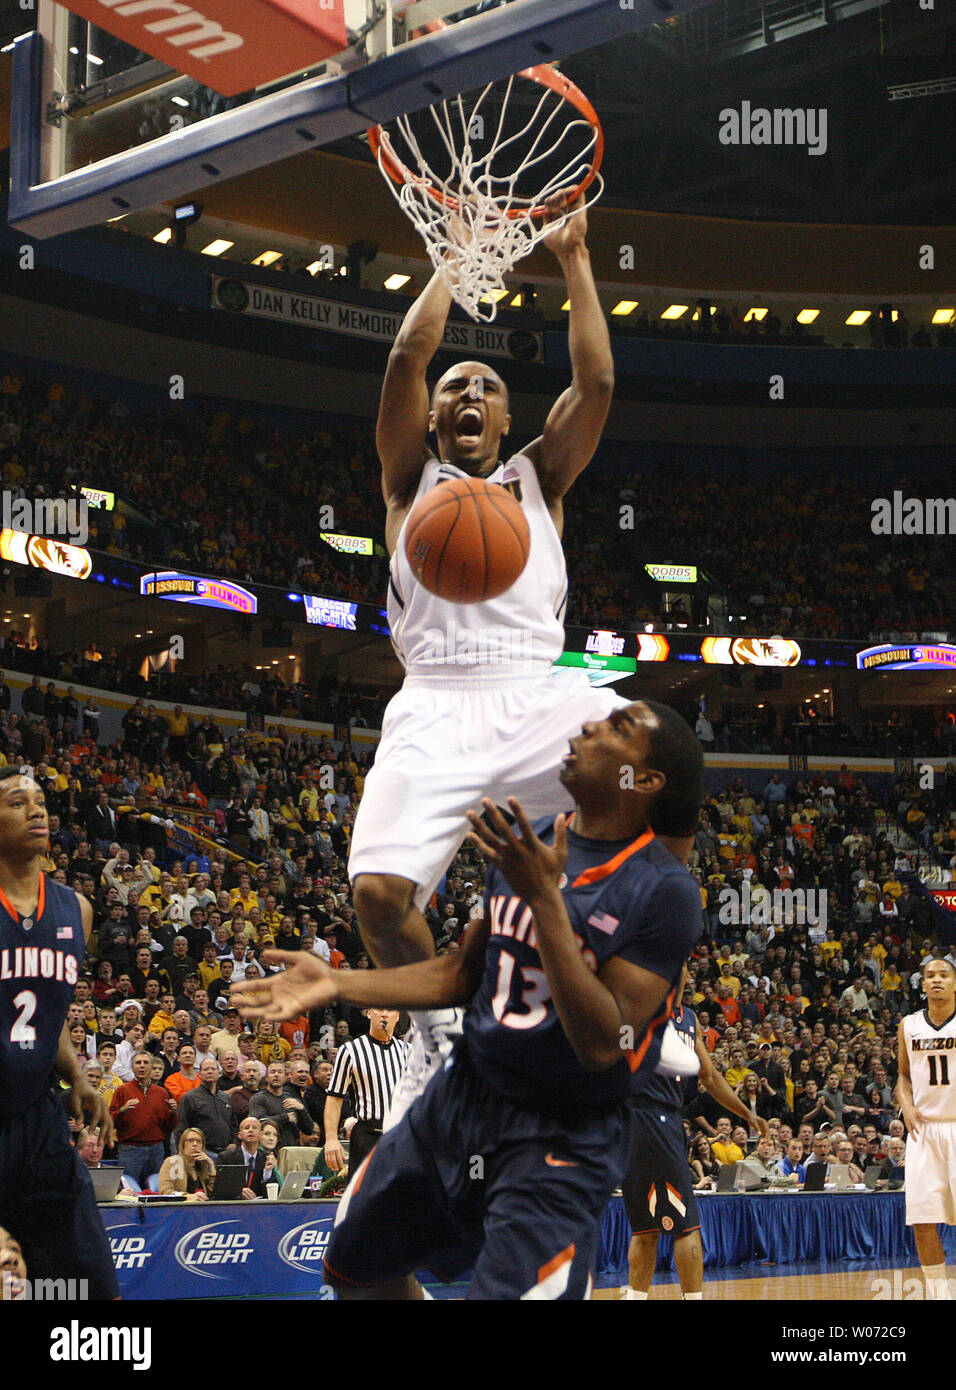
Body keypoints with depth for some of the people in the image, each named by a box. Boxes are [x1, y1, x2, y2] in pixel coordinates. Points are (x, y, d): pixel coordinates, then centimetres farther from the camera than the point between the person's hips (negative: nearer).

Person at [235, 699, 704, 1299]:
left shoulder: (664, 891, -19)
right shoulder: (527, 843, 3)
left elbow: (603, 1046, -26)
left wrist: (546, 900, -29)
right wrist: (339, 984, 5)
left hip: (560, 1140, -7)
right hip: (461, 1095, 7)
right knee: (354, 1269, 18)